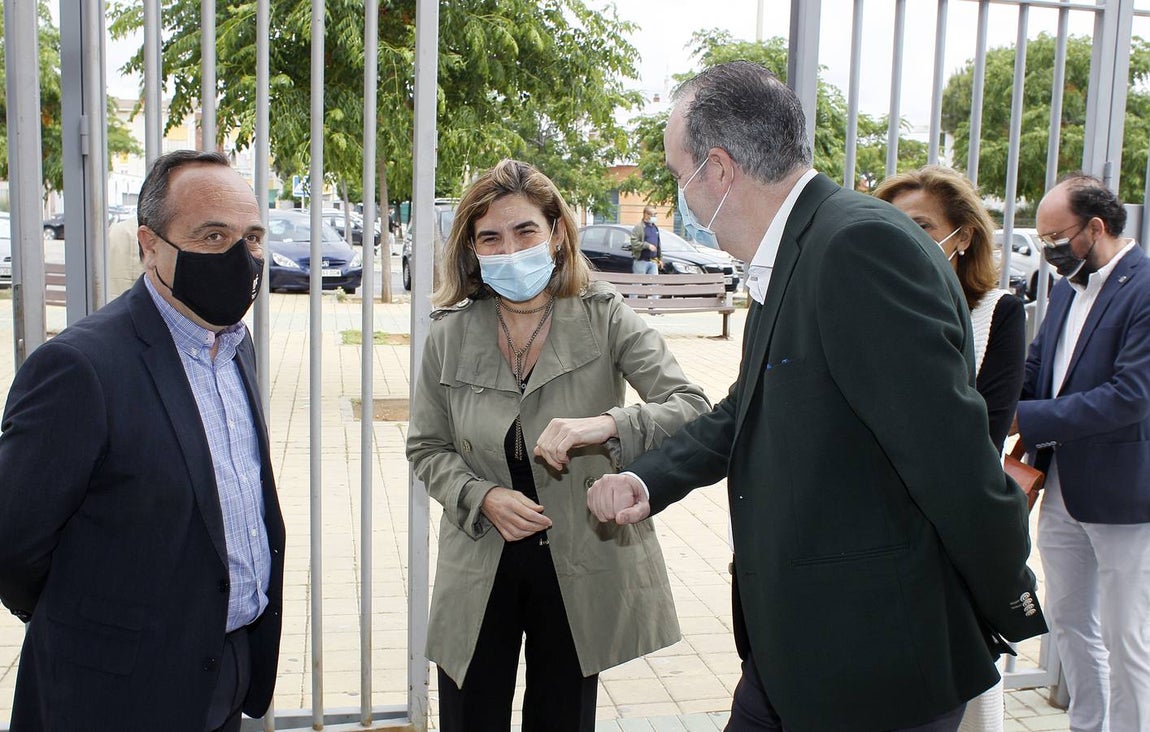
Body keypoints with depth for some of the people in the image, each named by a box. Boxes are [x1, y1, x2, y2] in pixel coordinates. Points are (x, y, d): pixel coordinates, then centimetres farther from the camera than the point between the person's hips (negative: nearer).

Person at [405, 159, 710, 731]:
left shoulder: (604, 318, -10)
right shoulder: (451, 333, -4)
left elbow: (693, 408, -18)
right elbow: (426, 448, 4)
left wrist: (607, 424, -36)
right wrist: (482, 498, -15)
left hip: (581, 567, -1)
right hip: (481, 568, 1)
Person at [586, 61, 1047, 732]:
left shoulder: (863, 245, -23)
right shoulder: (791, 256, 8)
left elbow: (951, 452, -24)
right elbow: (749, 410, 18)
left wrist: (1010, 609, -11)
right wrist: (649, 479, 4)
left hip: (874, 660, -8)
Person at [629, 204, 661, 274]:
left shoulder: (655, 228, 19)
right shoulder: (638, 227, -7)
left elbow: (658, 244, 26)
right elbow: (634, 243, -18)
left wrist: (659, 257, 22)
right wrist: (648, 245, -23)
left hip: (653, 262, 7)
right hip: (641, 261, -7)